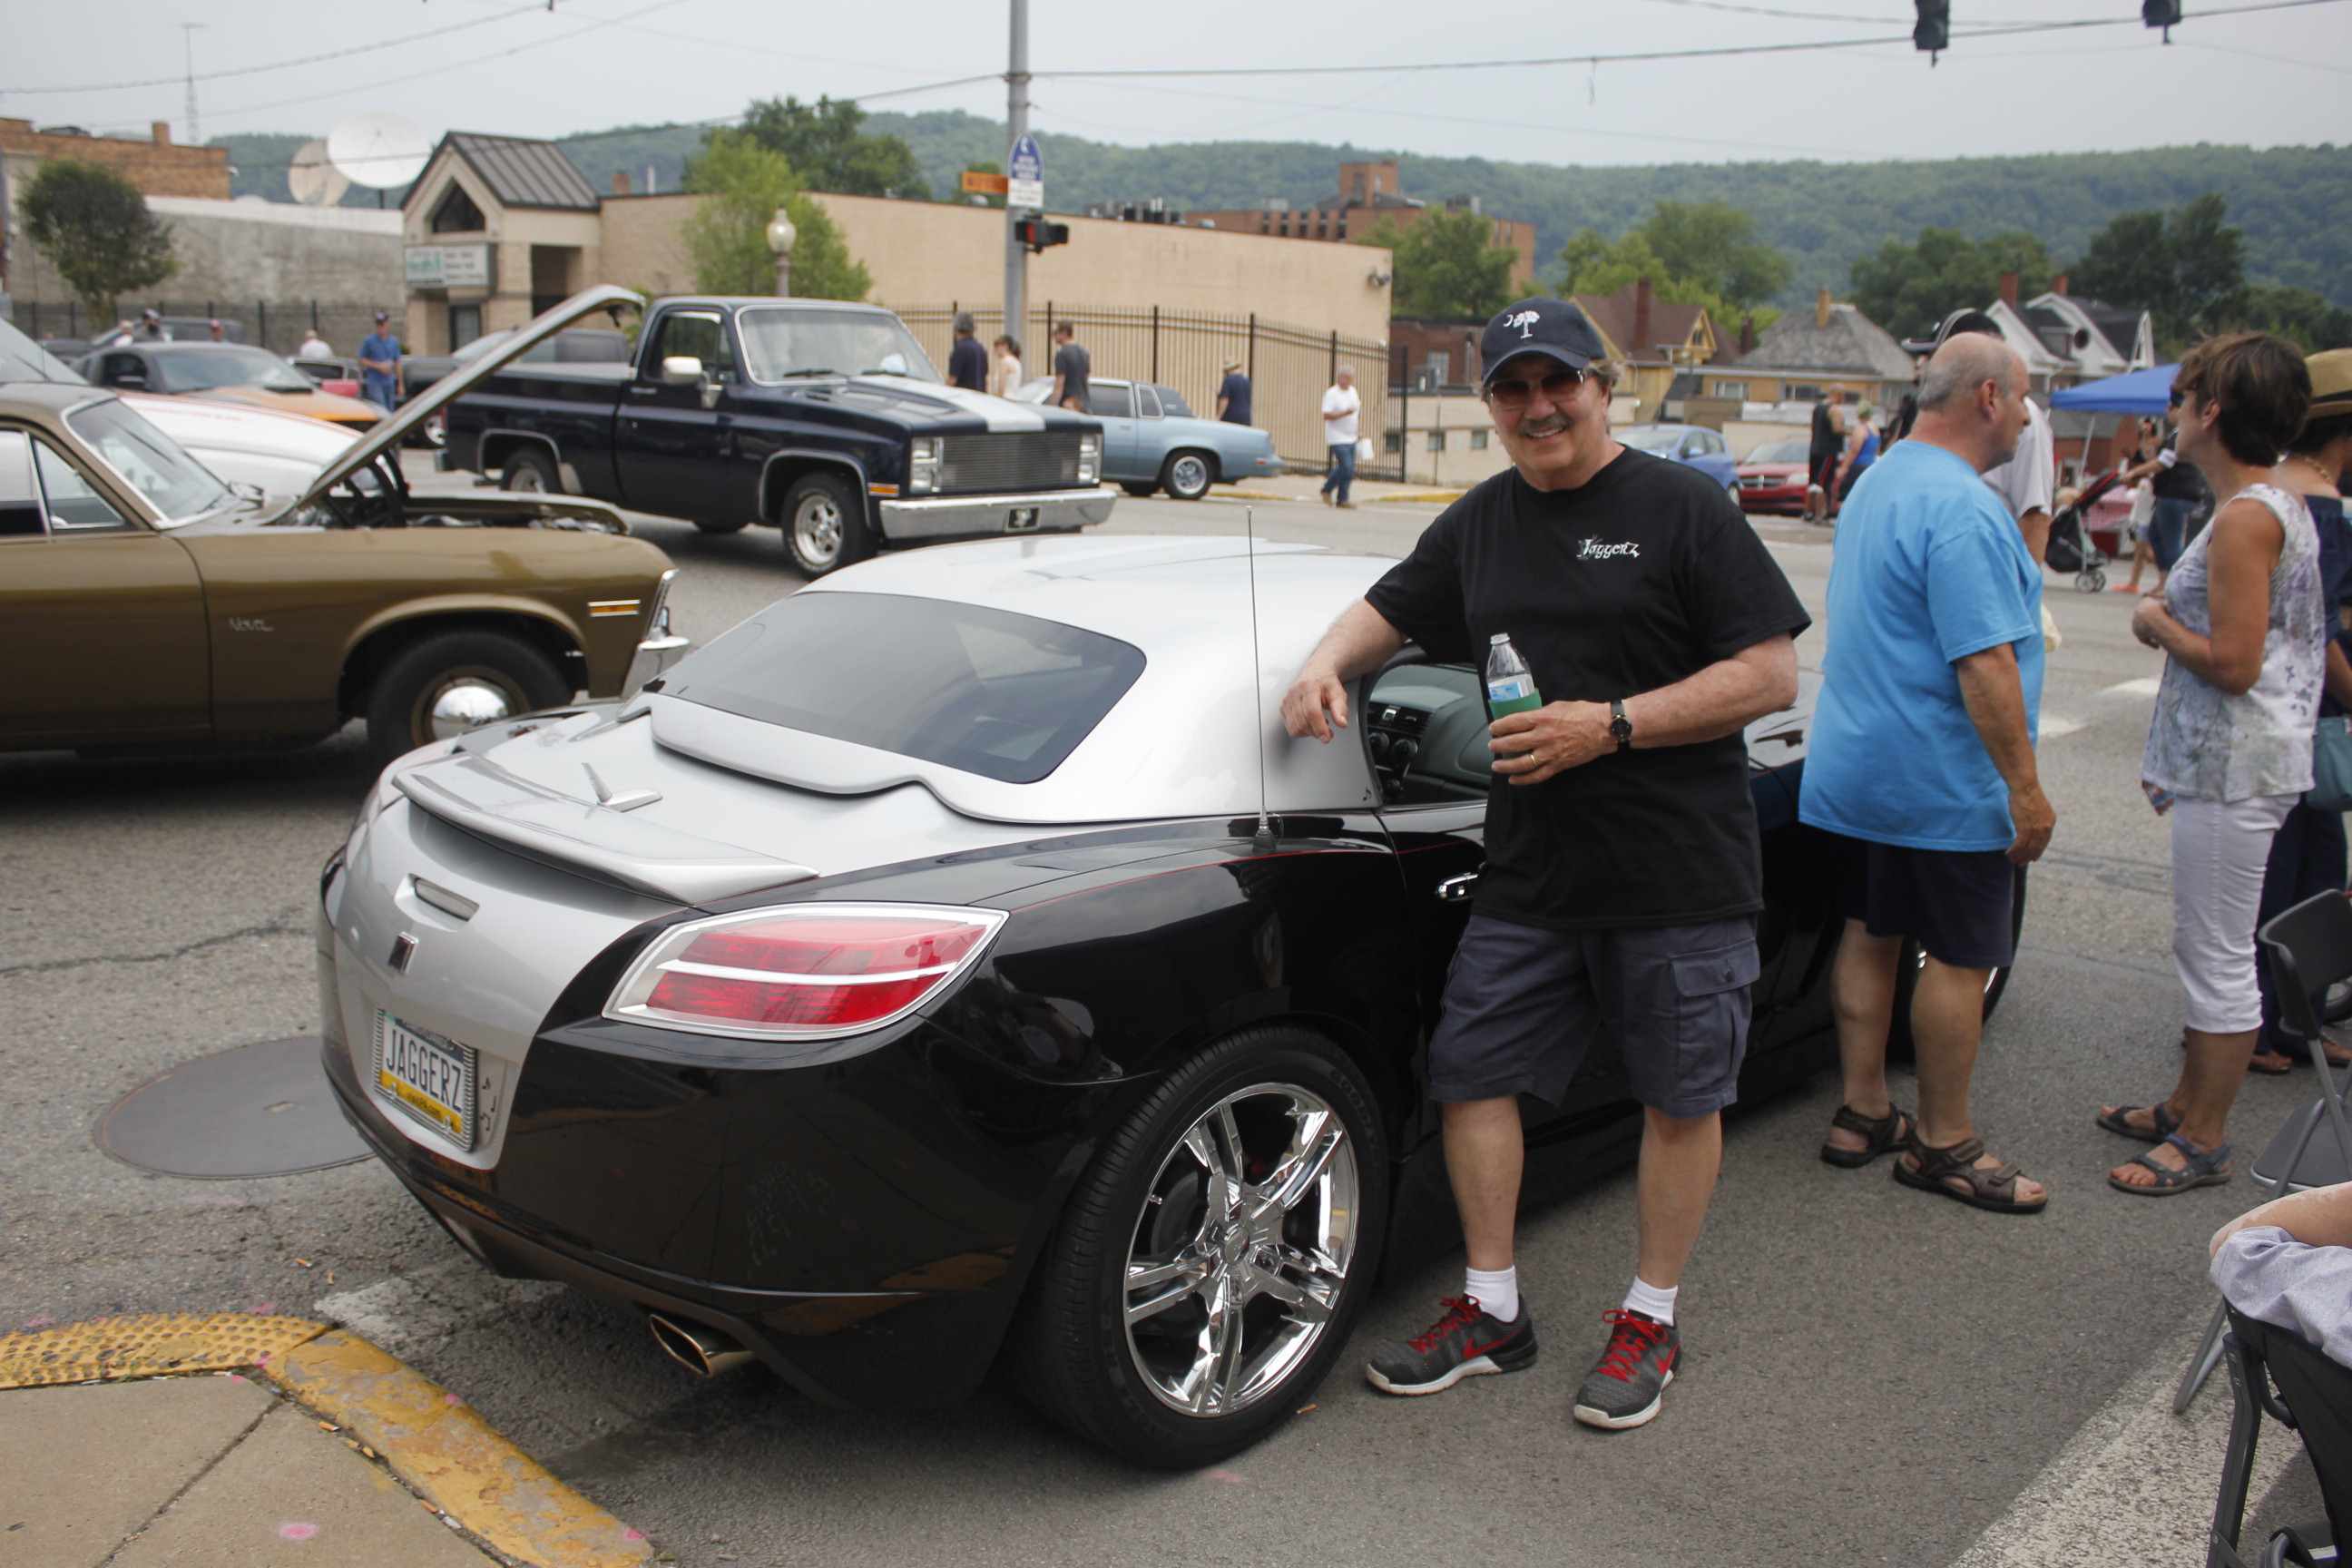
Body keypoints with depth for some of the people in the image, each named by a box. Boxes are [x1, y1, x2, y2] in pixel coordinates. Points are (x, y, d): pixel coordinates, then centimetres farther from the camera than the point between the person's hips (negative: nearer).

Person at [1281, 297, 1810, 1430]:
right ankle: (1493, 1312, 21)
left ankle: (1649, 1321, 25)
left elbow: (1770, 675, -10)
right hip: (1528, 871, 5)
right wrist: (1326, 665, 0)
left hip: (1679, 872, -4)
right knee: (1472, 1072, 4)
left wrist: (1612, 725, -18)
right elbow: (1386, 610, 23)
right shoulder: (1481, 522, 11)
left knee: (1680, 1093, 7)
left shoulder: (1680, 508, -6)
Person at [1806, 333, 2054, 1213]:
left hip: (1853, 769, 9)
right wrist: (2025, 786, -20)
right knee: (1958, 959, 2)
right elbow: (1985, 662, -25)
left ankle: (1862, 1115, 23)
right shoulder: (1963, 508, -19)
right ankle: (1944, 1147, 12)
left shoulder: (1876, 485, 13)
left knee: (1870, 937, 14)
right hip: (1944, 785, -9)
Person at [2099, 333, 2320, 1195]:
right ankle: (2188, 1104, 31)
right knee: (2209, 949, 19)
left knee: (2218, 957, -1)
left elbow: (2232, 663, -24)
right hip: (2229, 760, 11)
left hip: (2234, 768, -11)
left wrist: (2158, 623, -8)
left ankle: (2203, 1141, 9)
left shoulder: (2245, 518, -19)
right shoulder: (2283, 506, 14)